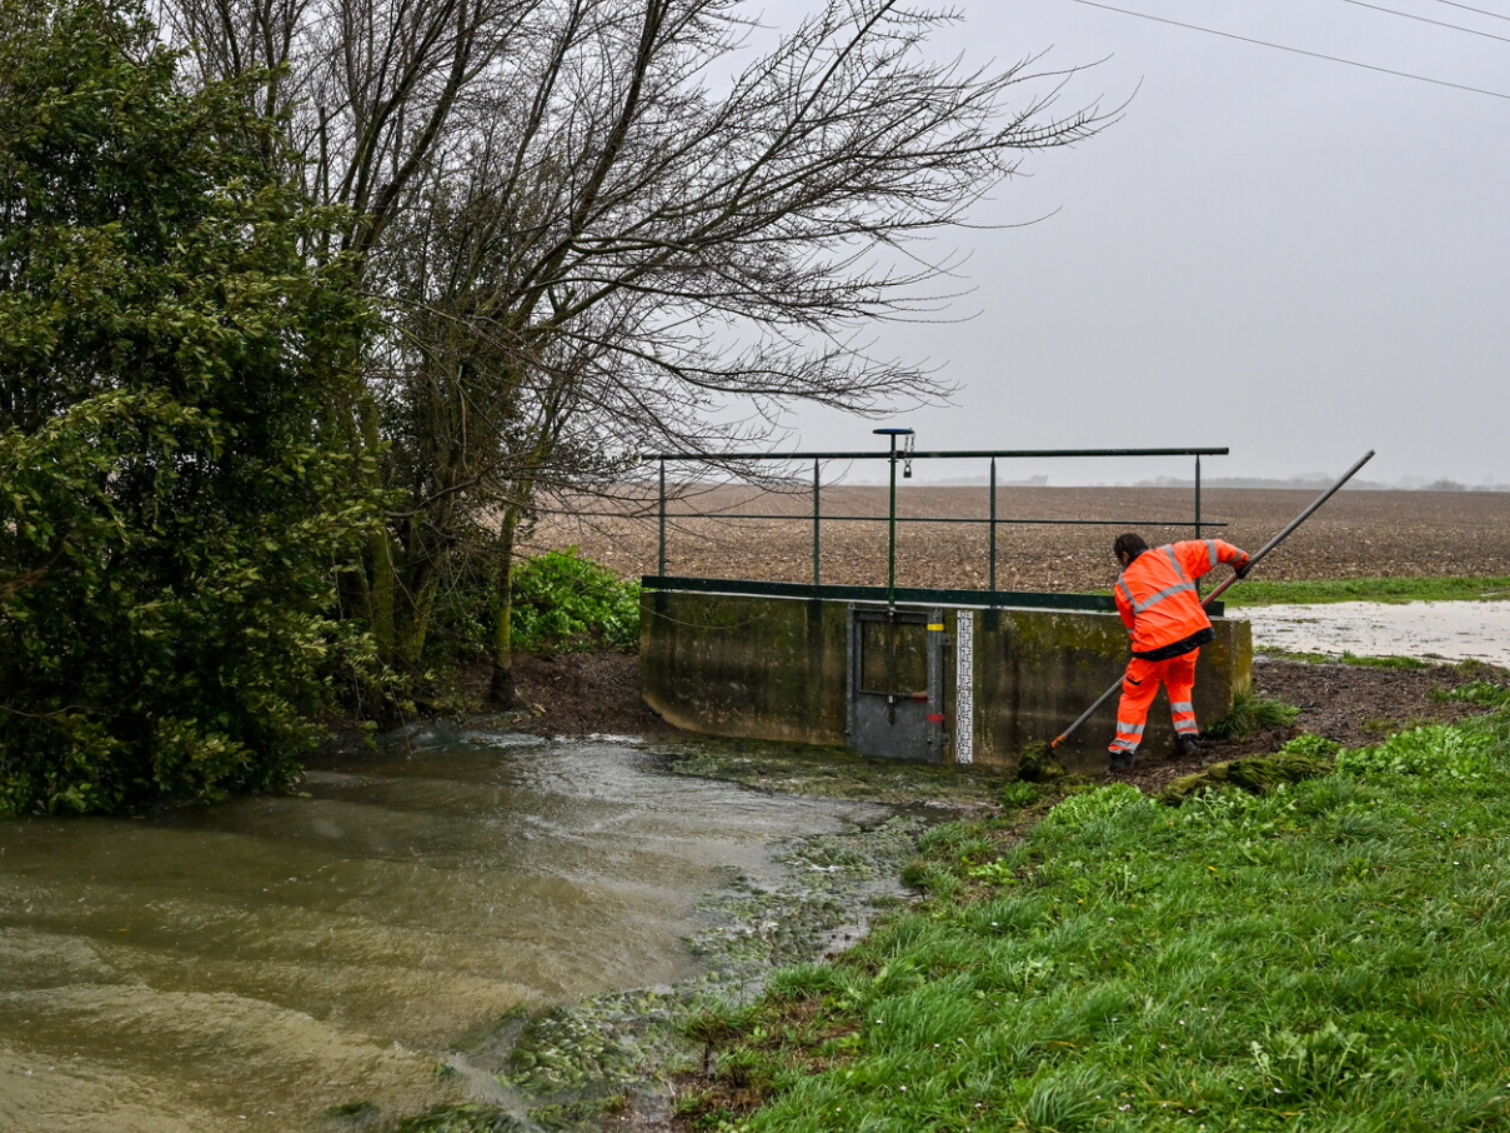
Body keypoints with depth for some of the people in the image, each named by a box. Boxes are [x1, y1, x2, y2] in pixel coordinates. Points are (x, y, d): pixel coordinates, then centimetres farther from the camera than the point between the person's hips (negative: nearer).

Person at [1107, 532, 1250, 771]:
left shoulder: (1123, 584, 14)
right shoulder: (1171, 555, 15)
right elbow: (1211, 548, 15)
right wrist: (1239, 558, 31)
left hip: (1154, 644, -2)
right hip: (1192, 633, 3)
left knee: (1135, 696, 13)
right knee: (1180, 683, 29)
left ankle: (1123, 753, 11)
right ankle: (1187, 738, 22)